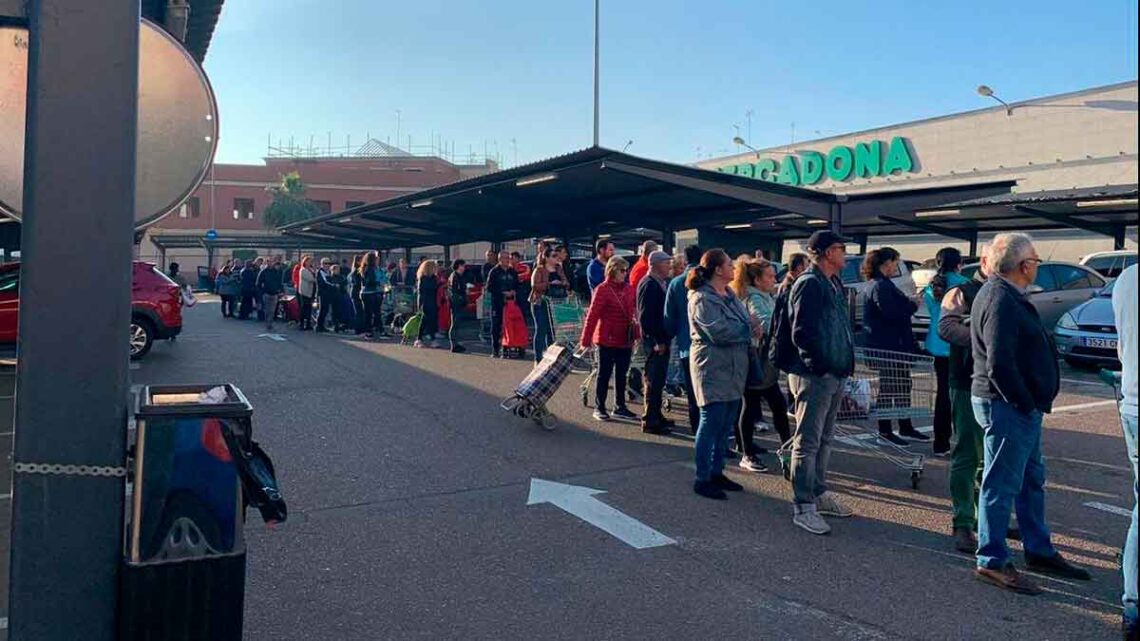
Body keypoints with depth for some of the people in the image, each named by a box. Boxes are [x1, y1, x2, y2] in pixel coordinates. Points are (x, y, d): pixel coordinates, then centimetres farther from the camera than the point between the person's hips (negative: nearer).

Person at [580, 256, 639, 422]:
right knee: (604, 374, 4)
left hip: (626, 339, 6)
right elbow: (592, 315, -14)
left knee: (622, 374, 13)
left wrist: (636, 333, 6)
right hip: (607, 339, -6)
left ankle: (620, 407, 25)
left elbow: (634, 312, 13)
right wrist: (586, 340, -17)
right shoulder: (603, 289, -12)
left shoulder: (629, 289, 6)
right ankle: (599, 408, 15)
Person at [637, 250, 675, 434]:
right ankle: (650, 421, 4)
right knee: (653, 380, -3)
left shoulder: (664, 283, 13)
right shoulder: (648, 285, -15)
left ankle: (656, 416, 27)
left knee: (658, 379, 16)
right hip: (654, 341, -9)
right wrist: (658, 341, -19)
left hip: (663, 339, 9)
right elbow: (645, 317, -20)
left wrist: (665, 338, 13)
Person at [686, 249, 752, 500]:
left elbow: (746, 324, 13)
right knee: (711, 423, -5)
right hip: (713, 369, -9)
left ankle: (717, 472, 24)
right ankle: (702, 479, 4)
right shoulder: (702, 298, -13)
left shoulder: (730, 295, 15)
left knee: (726, 424, 13)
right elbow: (719, 332, -22)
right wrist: (748, 329, -9)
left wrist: (750, 328, -9)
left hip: (733, 369, 9)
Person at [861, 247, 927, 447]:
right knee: (888, 388, -3)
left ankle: (906, 427, 25)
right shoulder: (880, 286, -16)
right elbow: (891, 313, -23)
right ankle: (885, 431, 5)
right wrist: (913, 305, -11)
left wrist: (910, 303, 7)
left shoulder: (885, 285, 18)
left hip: (896, 346, 11)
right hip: (886, 346, -11)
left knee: (902, 386, 16)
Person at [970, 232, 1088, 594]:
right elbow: (999, 365, -26)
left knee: (1031, 479, 20)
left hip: (1022, 406, 11)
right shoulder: (1001, 300, -20)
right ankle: (991, 561, 7)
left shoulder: (1007, 296, 14)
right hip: (1007, 406, -11)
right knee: (1002, 483, -3)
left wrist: (1032, 403, 15)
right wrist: (1026, 403, -19)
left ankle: (1039, 551, 33)